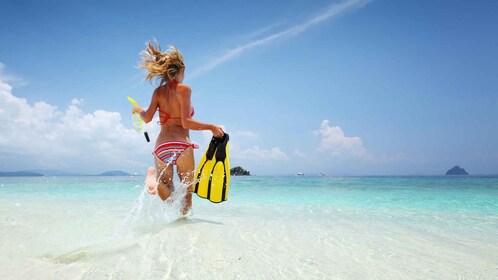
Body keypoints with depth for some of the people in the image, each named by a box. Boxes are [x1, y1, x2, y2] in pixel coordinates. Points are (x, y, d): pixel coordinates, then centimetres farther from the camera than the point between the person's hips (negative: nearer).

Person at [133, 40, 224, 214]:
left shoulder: (158, 91, 11)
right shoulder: (184, 89, -4)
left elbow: (147, 118, 5)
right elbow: (186, 122, -12)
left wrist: (139, 111, 26)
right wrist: (211, 127, -7)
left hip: (161, 146, 5)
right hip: (181, 146, -5)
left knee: (170, 198, 10)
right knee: (187, 190, 11)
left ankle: (154, 177, -16)